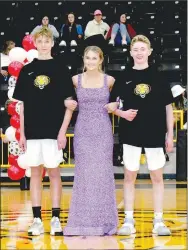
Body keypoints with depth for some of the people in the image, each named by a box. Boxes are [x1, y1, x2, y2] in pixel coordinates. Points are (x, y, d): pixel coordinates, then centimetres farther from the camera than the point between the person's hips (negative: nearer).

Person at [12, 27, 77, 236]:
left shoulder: (61, 69, 1)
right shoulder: (27, 70, 7)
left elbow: (69, 103, -1)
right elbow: (22, 105, 9)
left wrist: (63, 131, -8)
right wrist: (22, 133, 4)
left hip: (54, 131, -2)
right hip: (32, 132, 2)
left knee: (53, 172, 2)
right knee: (35, 173, 5)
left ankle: (56, 219, 7)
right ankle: (37, 220, 9)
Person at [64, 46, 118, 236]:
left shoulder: (109, 81, 2)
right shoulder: (76, 80, 3)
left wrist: (114, 106, -2)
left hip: (103, 131, 0)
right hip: (83, 131, 0)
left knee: (103, 174, 0)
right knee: (84, 174, 0)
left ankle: (103, 221, 8)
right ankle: (84, 222, 5)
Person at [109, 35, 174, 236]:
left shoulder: (158, 76, 2)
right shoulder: (124, 77, 3)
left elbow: (168, 106, 5)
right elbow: (109, 103, 8)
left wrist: (170, 134, 1)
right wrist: (122, 113, -12)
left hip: (155, 134, 0)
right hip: (131, 134, 0)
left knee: (157, 177, 5)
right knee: (129, 176, 5)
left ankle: (158, 222, 12)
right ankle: (129, 221, 11)